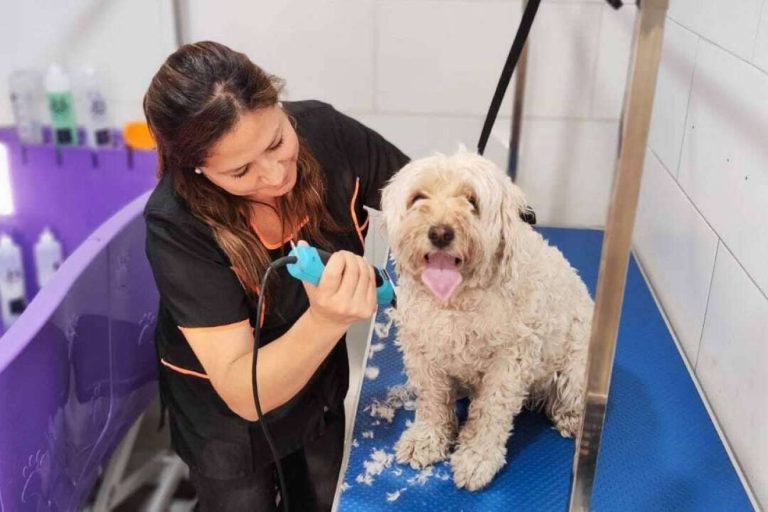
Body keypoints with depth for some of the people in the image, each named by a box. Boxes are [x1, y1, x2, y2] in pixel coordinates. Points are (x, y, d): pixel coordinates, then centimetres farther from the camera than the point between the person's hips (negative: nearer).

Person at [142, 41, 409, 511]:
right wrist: (327, 320, -52)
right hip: (225, 407, -4)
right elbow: (244, 393, -34)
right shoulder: (177, 224, -34)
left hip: (321, 378, 4)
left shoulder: (323, 130, -25)